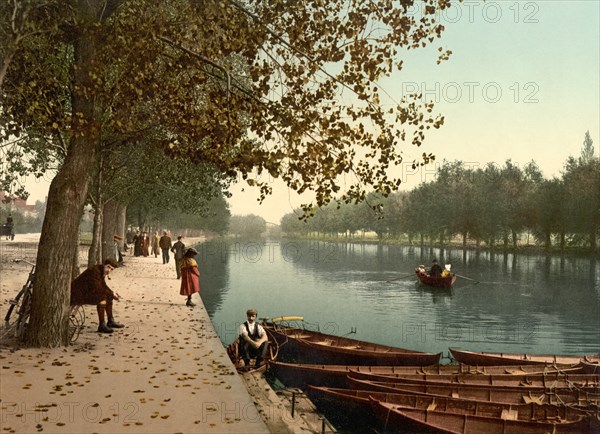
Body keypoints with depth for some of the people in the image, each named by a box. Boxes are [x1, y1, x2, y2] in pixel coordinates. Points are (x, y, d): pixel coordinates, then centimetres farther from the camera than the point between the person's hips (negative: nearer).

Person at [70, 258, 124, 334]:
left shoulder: (102, 272, 3)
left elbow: (103, 287, 15)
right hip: (78, 294, -11)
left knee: (109, 296, 14)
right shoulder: (94, 271, -26)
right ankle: (101, 325, -26)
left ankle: (110, 321, 24)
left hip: (85, 292, 11)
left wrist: (112, 293, -1)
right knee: (102, 297, -28)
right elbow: (97, 289, -29)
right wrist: (112, 294, -19)